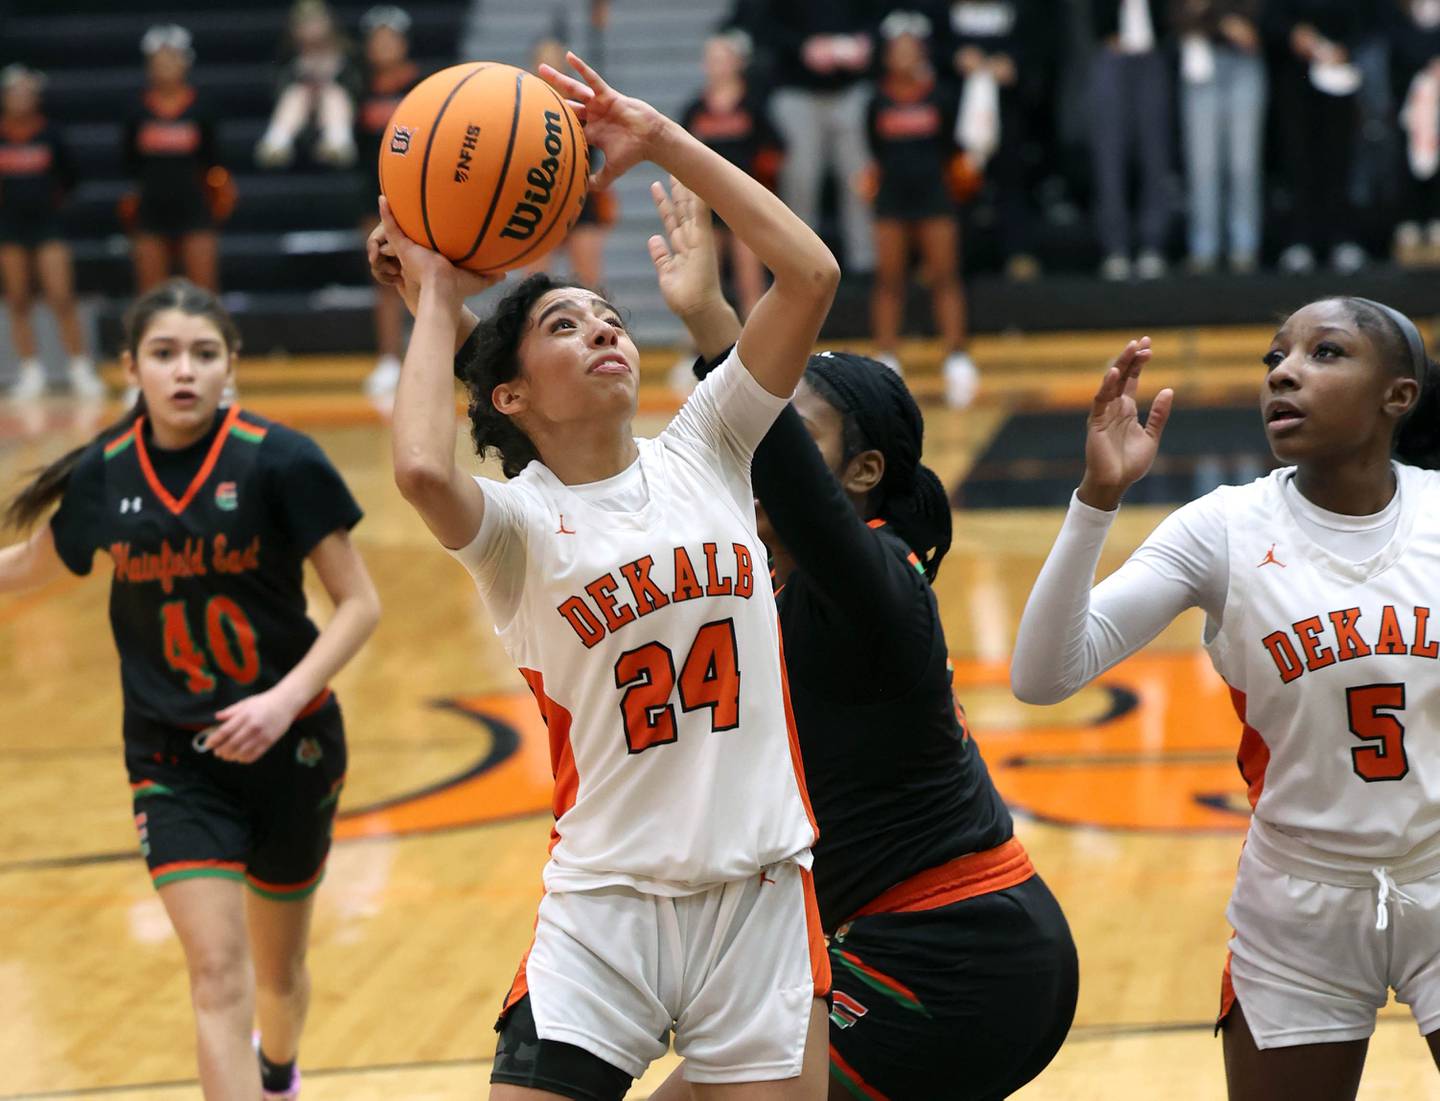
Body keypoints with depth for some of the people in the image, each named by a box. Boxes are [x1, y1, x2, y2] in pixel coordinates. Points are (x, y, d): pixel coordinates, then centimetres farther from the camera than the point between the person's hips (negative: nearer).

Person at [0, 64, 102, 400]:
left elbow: (68, 175, 11)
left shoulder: (48, 133, -1)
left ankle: (81, 371, -4)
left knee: (61, 298, -8)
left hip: (46, 222, -1)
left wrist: (55, 199, 6)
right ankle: (31, 372, 12)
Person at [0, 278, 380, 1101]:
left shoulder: (280, 461, -15)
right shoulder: (104, 475, -4)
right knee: (219, 977, -14)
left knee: (279, 968, 18)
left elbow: (360, 603, -11)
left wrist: (285, 699, -24)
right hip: (173, 758, 1)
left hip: (289, 747, -1)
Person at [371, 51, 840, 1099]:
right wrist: (436, 299, -10)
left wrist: (662, 139, -3)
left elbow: (811, 273, -3)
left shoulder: (703, 452, 7)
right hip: (606, 905, -2)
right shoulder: (518, 518, -2)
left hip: (763, 891, 3)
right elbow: (422, 469, -27)